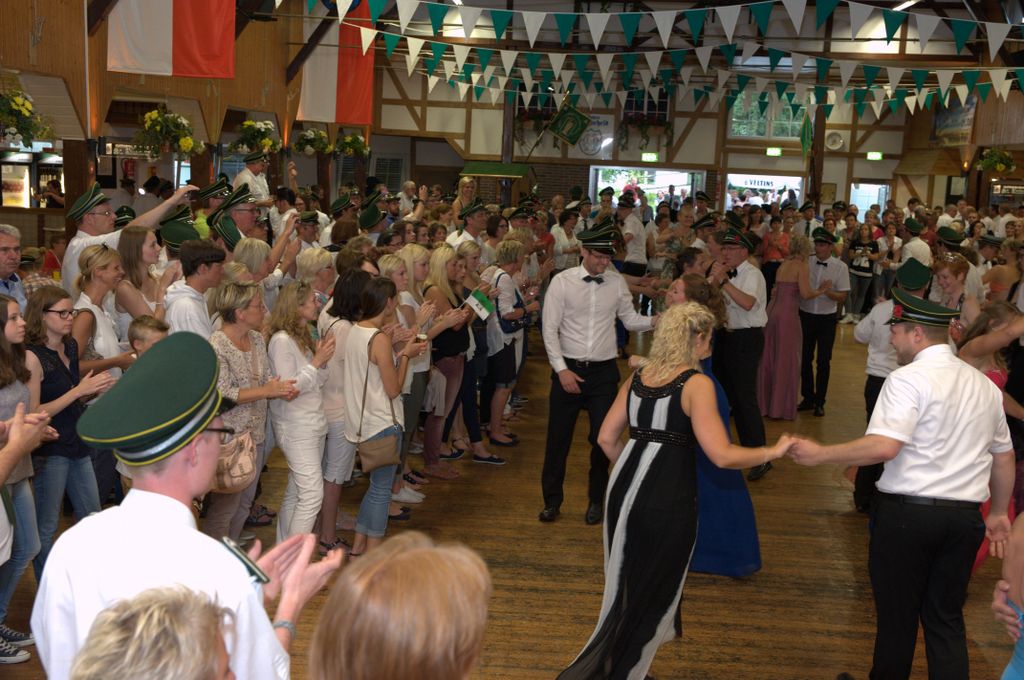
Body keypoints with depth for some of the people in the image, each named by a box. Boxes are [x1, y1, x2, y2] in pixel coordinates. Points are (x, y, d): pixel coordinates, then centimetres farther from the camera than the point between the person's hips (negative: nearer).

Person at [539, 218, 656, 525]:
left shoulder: (617, 282, 1)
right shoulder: (562, 282, -7)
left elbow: (630, 320, 6)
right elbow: (550, 330, -7)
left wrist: (655, 321, -15)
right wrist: (562, 369, -12)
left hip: (604, 372, 2)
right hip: (568, 369, -1)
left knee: (602, 438, 8)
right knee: (558, 438, 8)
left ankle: (596, 500, 28)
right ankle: (552, 500, 25)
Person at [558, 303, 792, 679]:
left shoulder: (638, 376, 9)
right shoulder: (696, 384, -11)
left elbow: (607, 438, 11)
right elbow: (722, 455, -17)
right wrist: (773, 451, -4)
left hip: (625, 488, 7)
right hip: (668, 497, -6)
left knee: (625, 584, 22)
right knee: (653, 592, 12)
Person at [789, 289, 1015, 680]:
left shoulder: (908, 380, -13)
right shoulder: (984, 384, 11)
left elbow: (883, 446, -26)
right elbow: (1004, 458, 19)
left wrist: (820, 454, -16)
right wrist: (998, 513, 30)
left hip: (907, 513, -6)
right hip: (965, 517, 6)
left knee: (897, 616, 11)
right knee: (946, 619, 16)